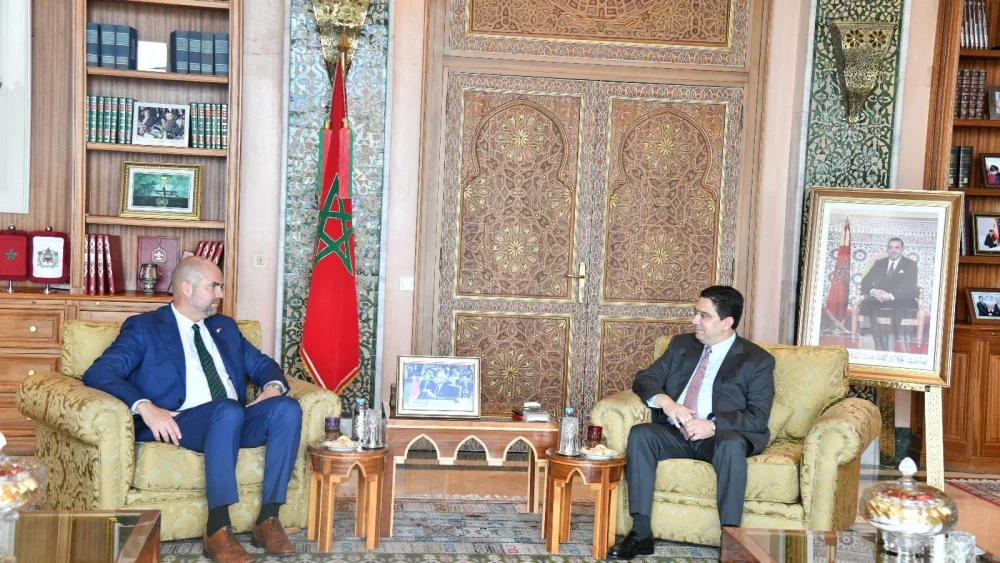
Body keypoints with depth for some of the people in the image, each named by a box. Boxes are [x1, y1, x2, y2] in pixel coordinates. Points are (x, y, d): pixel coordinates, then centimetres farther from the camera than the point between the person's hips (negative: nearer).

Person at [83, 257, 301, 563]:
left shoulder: (225, 327, 25)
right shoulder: (143, 327, 7)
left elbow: (260, 363, 25)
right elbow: (98, 373, -5)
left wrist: (273, 386, -1)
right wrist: (145, 407, -23)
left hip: (237, 420, 6)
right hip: (181, 423, -5)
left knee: (287, 407, -24)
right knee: (228, 410, -37)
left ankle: (268, 520, -22)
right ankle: (217, 530, -34)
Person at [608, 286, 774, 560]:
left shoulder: (757, 360, 2)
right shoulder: (681, 344, 16)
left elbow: (758, 417, -8)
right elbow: (644, 379, 11)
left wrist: (713, 425, -25)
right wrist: (665, 401, -13)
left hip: (722, 438, -4)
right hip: (675, 435, 4)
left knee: (731, 444, -37)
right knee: (639, 434, -26)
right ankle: (641, 532, -25)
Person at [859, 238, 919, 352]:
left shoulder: (911, 265, 8)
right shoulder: (879, 263, 18)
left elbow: (911, 288, -7)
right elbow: (865, 281, 7)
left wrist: (891, 296, -25)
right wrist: (873, 291, -18)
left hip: (900, 301, -2)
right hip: (878, 299, 2)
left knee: (898, 307, -38)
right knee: (871, 305, -33)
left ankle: (891, 345, -38)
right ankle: (879, 346, -37)